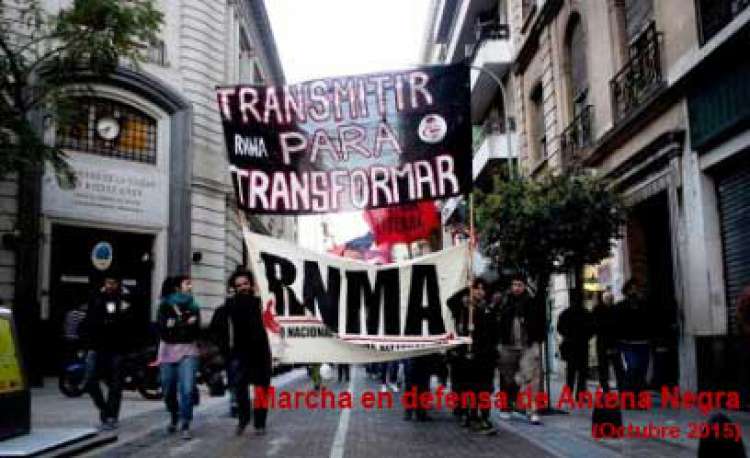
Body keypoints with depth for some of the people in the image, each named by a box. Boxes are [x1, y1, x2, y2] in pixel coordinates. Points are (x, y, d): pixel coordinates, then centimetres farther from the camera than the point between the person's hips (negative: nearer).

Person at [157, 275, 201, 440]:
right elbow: (162, 328, -8)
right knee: (169, 390, 8)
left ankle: (185, 426, -8)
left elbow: (196, 332, 3)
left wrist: (176, 325, -9)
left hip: (188, 351, 0)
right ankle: (174, 418, 33)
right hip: (168, 350, 0)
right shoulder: (165, 305, 4)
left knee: (187, 389, -14)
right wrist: (185, 324, -11)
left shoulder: (193, 307, 10)